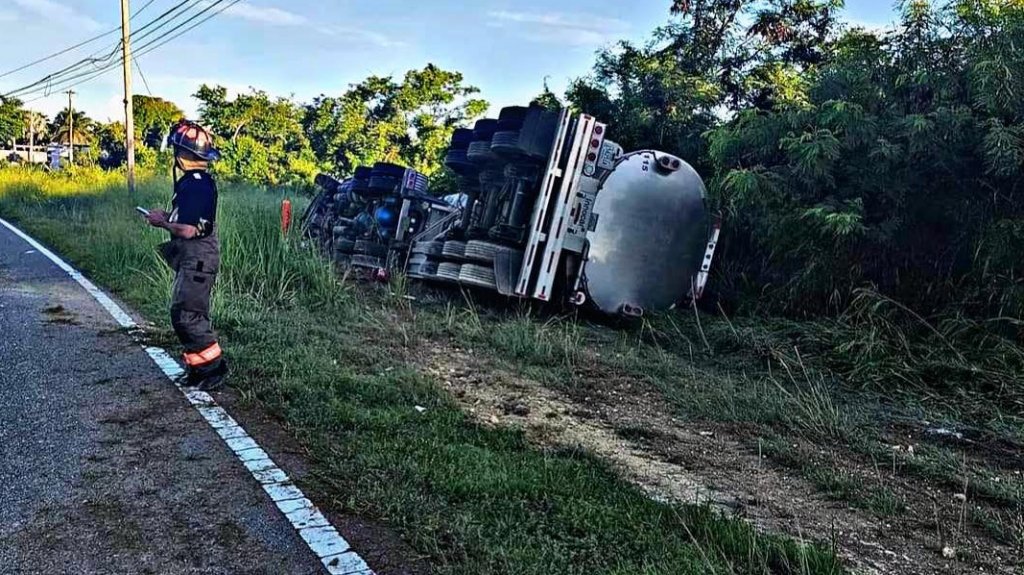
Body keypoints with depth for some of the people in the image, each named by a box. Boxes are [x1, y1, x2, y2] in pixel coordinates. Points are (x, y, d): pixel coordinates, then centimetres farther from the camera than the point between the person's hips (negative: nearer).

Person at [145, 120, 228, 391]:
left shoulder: (194, 184, -20)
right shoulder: (199, 180, 12)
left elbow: (188, 230, -25)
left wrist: (162, 222, -9)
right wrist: (167, 216, 12)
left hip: (197, 260, -11)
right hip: (194, 259, 11)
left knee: (186, 315, -8)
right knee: (191, 314, 14)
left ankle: (214, 367, -1)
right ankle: (198, 367, 22)